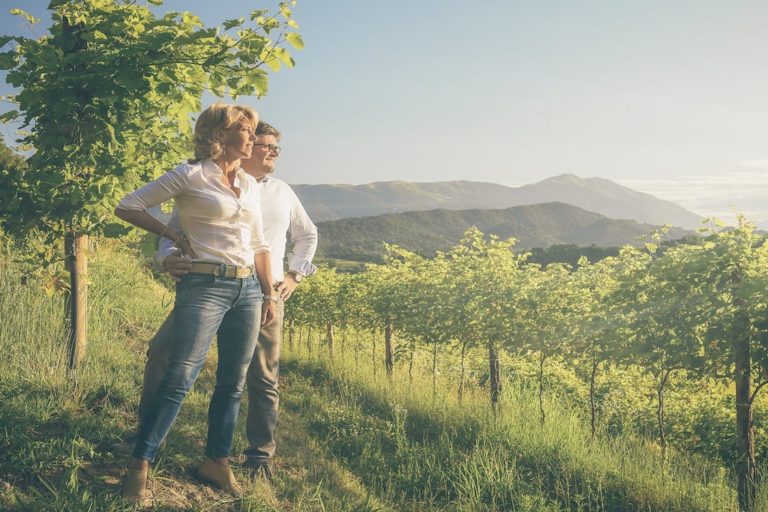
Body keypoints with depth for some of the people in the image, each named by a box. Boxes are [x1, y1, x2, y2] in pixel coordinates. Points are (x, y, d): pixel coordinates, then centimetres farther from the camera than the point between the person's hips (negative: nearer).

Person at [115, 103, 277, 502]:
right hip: (205, 286, -6)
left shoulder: (250, 185, 15)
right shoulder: (191, 176, -3)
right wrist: (174, 234, -1)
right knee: (180, 378, -11)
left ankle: (216, 461, 22)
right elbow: (127, 207, -1)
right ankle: (140, 465, -2)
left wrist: (269, 294, 13)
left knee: (233, 382, 9)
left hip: (248, 288, 6)